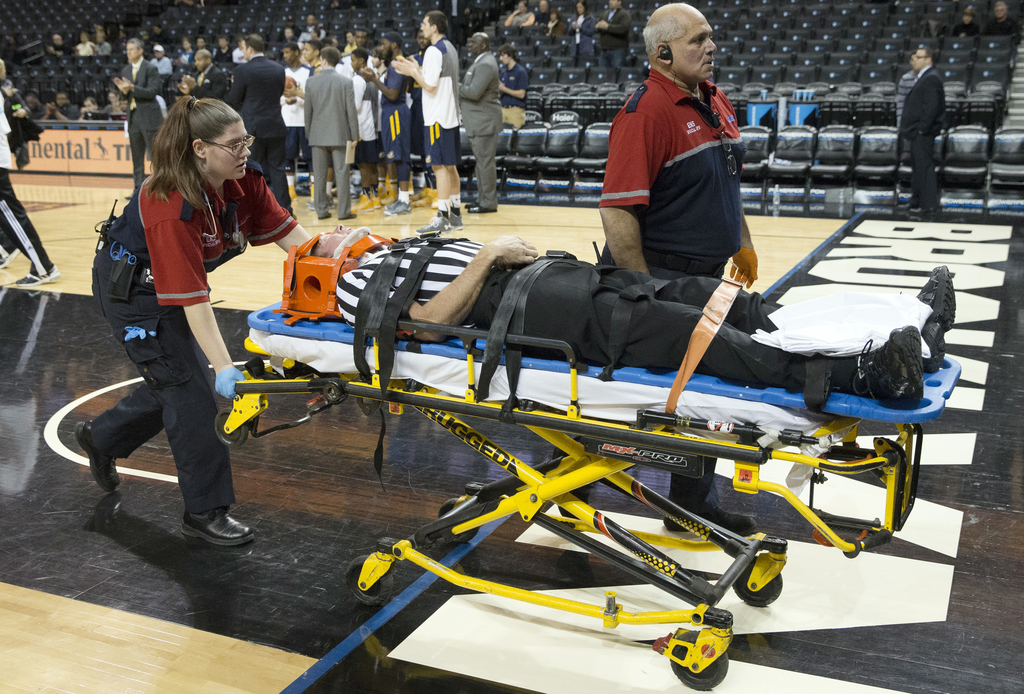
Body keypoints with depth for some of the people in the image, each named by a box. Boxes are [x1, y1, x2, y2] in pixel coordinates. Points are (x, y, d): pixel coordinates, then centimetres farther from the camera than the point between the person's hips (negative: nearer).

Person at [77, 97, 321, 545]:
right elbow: (192, 298, -39)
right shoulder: (170, 208, -37)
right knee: (188, 388, -8)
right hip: (132, 290, -8)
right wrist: (222, 365, -42)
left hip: (172, 283, 8)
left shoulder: (244, 180, -16)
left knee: (174, 381, 17)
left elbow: (287, 232, -10)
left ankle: (101, 437, 43)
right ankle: (205, 512, 2)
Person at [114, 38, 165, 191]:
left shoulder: (151, 68, -5)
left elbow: (152, 91, -15)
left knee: (155, 154, -4)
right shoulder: (126, 70, 13)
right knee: (137, 157, 9)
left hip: (149, 117, -6)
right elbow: (127, 96, 13)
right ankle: (139, 188, 15)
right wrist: (123, 90, -9)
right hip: (133, 116, 6)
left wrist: (132, 88, -23)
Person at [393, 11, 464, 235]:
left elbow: (430, 86, -20)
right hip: (450, 115, 10)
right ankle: (455, 214, 19)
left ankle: (442, 218, -11)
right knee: (450, 165, 13)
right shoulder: (449, 48, 16)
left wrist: (413, 72, -6)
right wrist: (417, 70, 18)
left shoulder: (434, 51, -14)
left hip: (438, 118, -9)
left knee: (439, 165, -9)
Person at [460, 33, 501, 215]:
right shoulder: (481, 62, 18)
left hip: (485, 122, -11)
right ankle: (482, 199, 22)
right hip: (478, 122, 11)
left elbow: (474, 92, -24)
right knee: (482, 161, 15)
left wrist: (456, 87, -11)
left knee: (485, 161, -7)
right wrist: (461, 88, 6)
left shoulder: (486, 65, -17)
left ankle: (489, 203, -2)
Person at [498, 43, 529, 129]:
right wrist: (499, 89, -4)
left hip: (515, 110, -7)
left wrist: (504, 89, -11)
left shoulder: (520, 71, -6)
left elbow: (521, 94, -12)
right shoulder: (503, 72, 16)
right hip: (503, 109, 7)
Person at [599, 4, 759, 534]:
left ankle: (696, 502, 26)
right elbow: (617, 212, -24)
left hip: (706, 275, 9)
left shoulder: (716, 103, 10)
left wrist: (742, 245, 25)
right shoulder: (646, 112, -18)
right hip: (660, 276, -8)